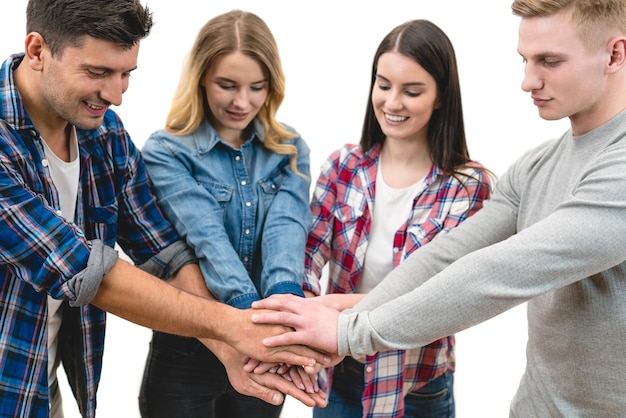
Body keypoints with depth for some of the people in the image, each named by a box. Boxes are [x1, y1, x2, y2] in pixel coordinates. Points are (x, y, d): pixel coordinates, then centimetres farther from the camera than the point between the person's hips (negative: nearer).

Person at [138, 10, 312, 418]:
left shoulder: (289, 151, 2)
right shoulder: (166, 152, -8)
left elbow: (286, 227, -16)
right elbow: (206, 235, -23)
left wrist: (285, 296, -35)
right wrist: (248, 307, -39)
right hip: (187, 351, -3)